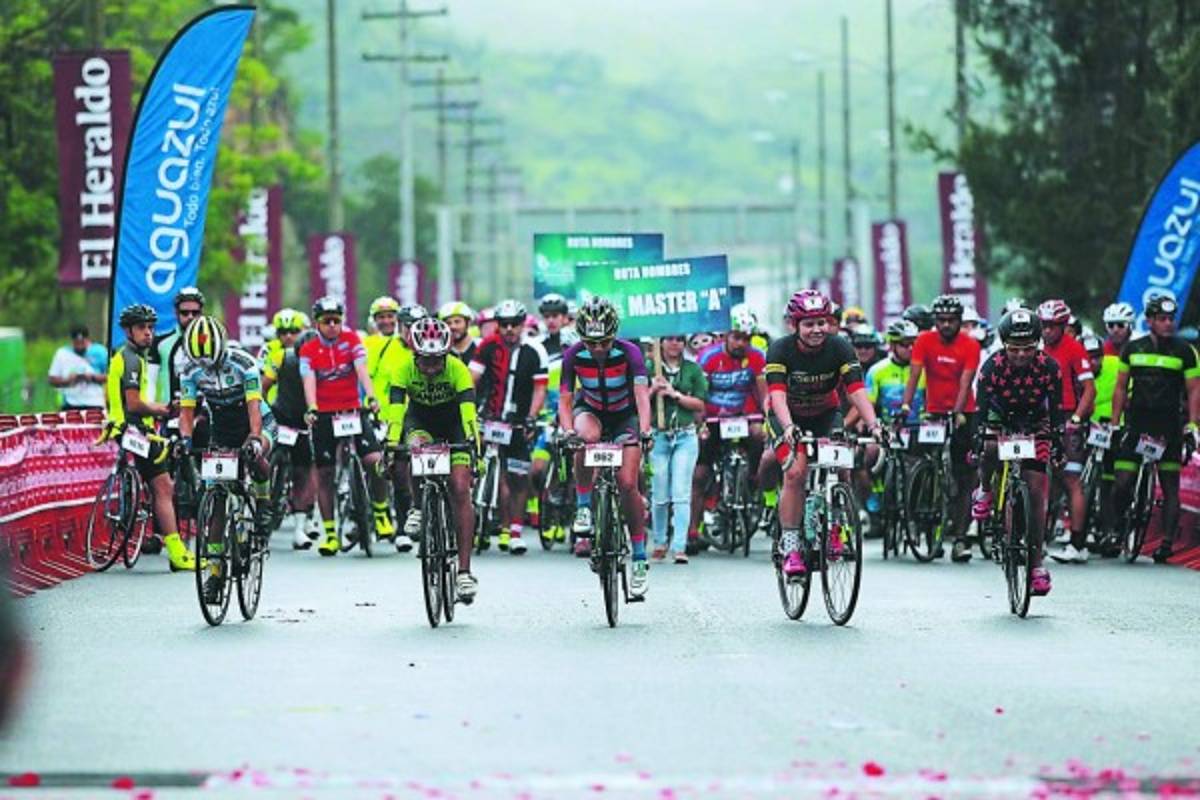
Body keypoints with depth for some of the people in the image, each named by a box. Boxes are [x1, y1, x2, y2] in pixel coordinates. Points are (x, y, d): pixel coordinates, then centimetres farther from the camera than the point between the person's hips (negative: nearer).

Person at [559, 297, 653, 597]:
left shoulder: (628, 353, -26)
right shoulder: (574, 356, -21)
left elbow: (642, 395, -33)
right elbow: (564, 400, -20)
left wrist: (644, 429, -50)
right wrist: (568, 431, -38)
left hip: (625, 415, -1)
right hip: (590, 410, 1)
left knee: (628, 484, -13)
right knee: (587, 437, -37)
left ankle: (640, 558, -3)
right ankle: (583, 510, -21)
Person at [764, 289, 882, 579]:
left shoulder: (840, 348, -19)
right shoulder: (781, 350, -24)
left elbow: (857, 390, -28)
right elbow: (777, 394, -36)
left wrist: (873, 423, -45)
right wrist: (789, 428, -54)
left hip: (825, 414, 2)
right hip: (788, 417, -2)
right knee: (796, 471, -24)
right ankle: (790, 545, -16)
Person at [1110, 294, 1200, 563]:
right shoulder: (1132, 349, 6)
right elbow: (1120, 388, 12)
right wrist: (1114, 423, 6)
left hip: (1169, 427, -1)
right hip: (1136, 423, 1)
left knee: (1170, 488, -2)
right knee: (1122, 485, -4)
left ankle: (1167, 541, 0)